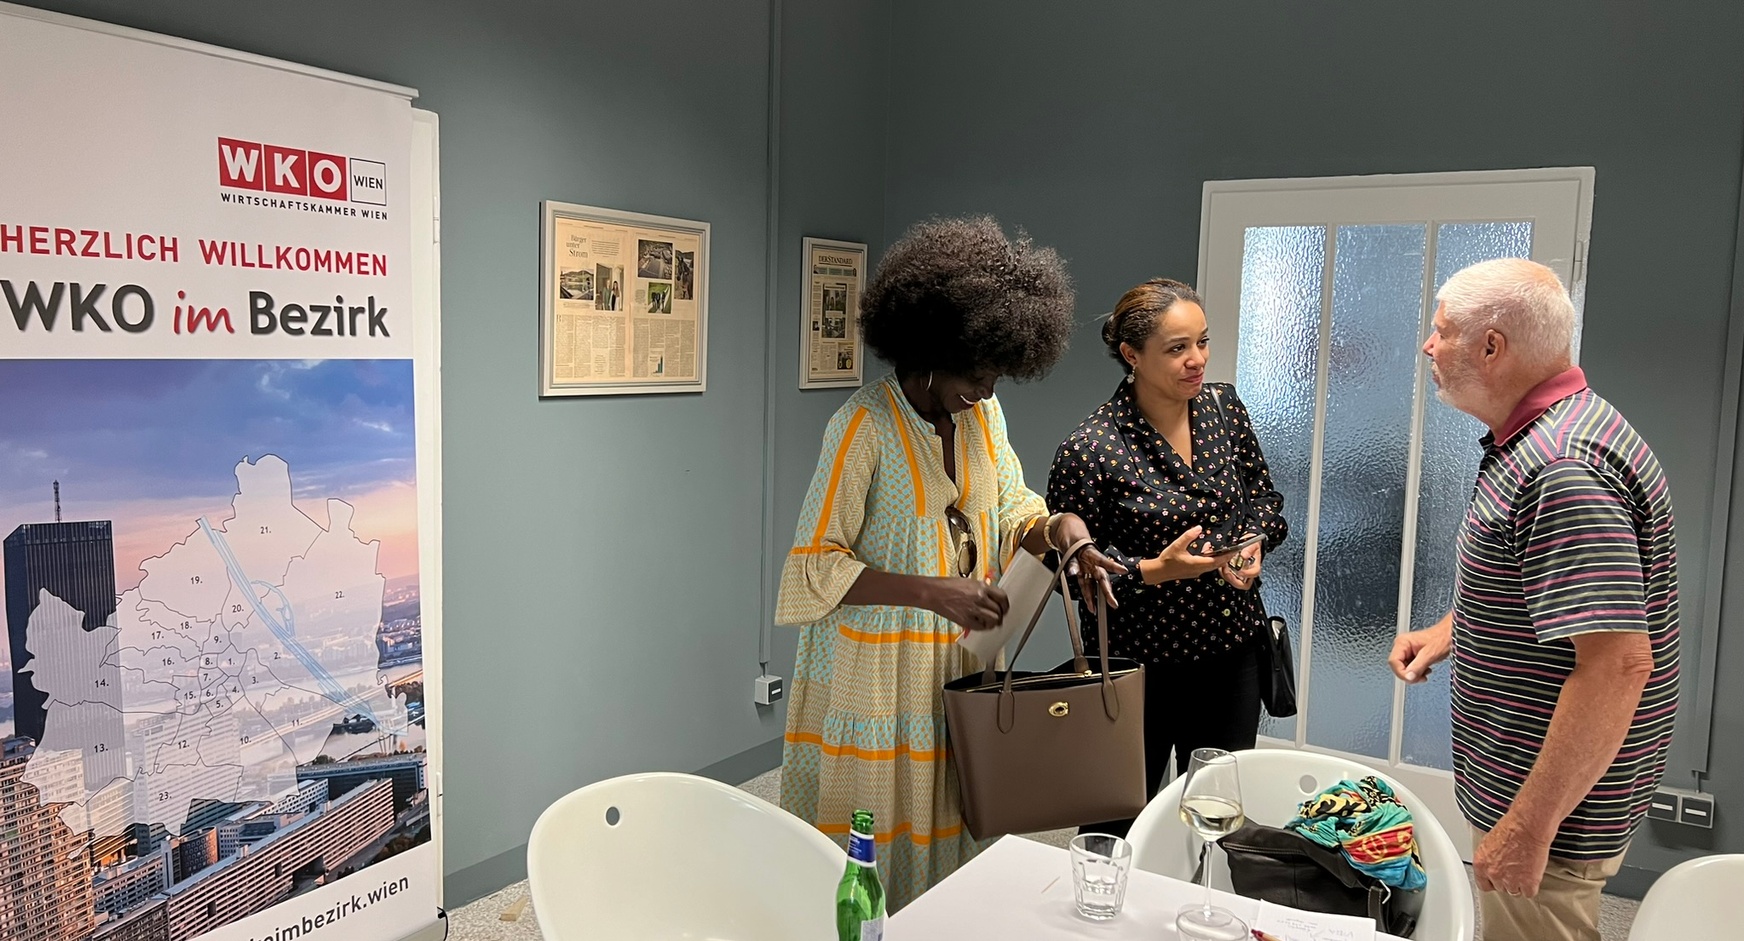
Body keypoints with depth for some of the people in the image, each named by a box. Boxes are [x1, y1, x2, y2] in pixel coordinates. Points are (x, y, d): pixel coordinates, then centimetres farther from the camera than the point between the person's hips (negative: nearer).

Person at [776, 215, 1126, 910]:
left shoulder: (983, 412, 4)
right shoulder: (866, 424, -17)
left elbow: (1010, 507, 15)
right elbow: (816, 564, -18)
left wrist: (1058, 526, -8)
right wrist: (935, 591, -26)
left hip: (962, 664, 6)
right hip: (879, 668, -6)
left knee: (948, 824, 14)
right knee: (871, 844, 4)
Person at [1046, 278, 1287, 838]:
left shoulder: (1223, 405, 0)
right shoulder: (1089, 451, -18)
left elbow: (1263, 495, 13)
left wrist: (1255, 541, -7)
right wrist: (1153, 571, -24)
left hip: (1232, 654, 5)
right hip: (1139, 665, -5)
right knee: (1120, 822, 10)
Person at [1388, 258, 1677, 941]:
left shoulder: (1563, 468, -27)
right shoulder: (1533, 438, 8)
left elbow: (1617, 665, -32)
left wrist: (1530, 826, -28)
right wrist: (1450, 629, 12)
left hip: (1553, 805, -10)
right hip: (1519, 780, 10)